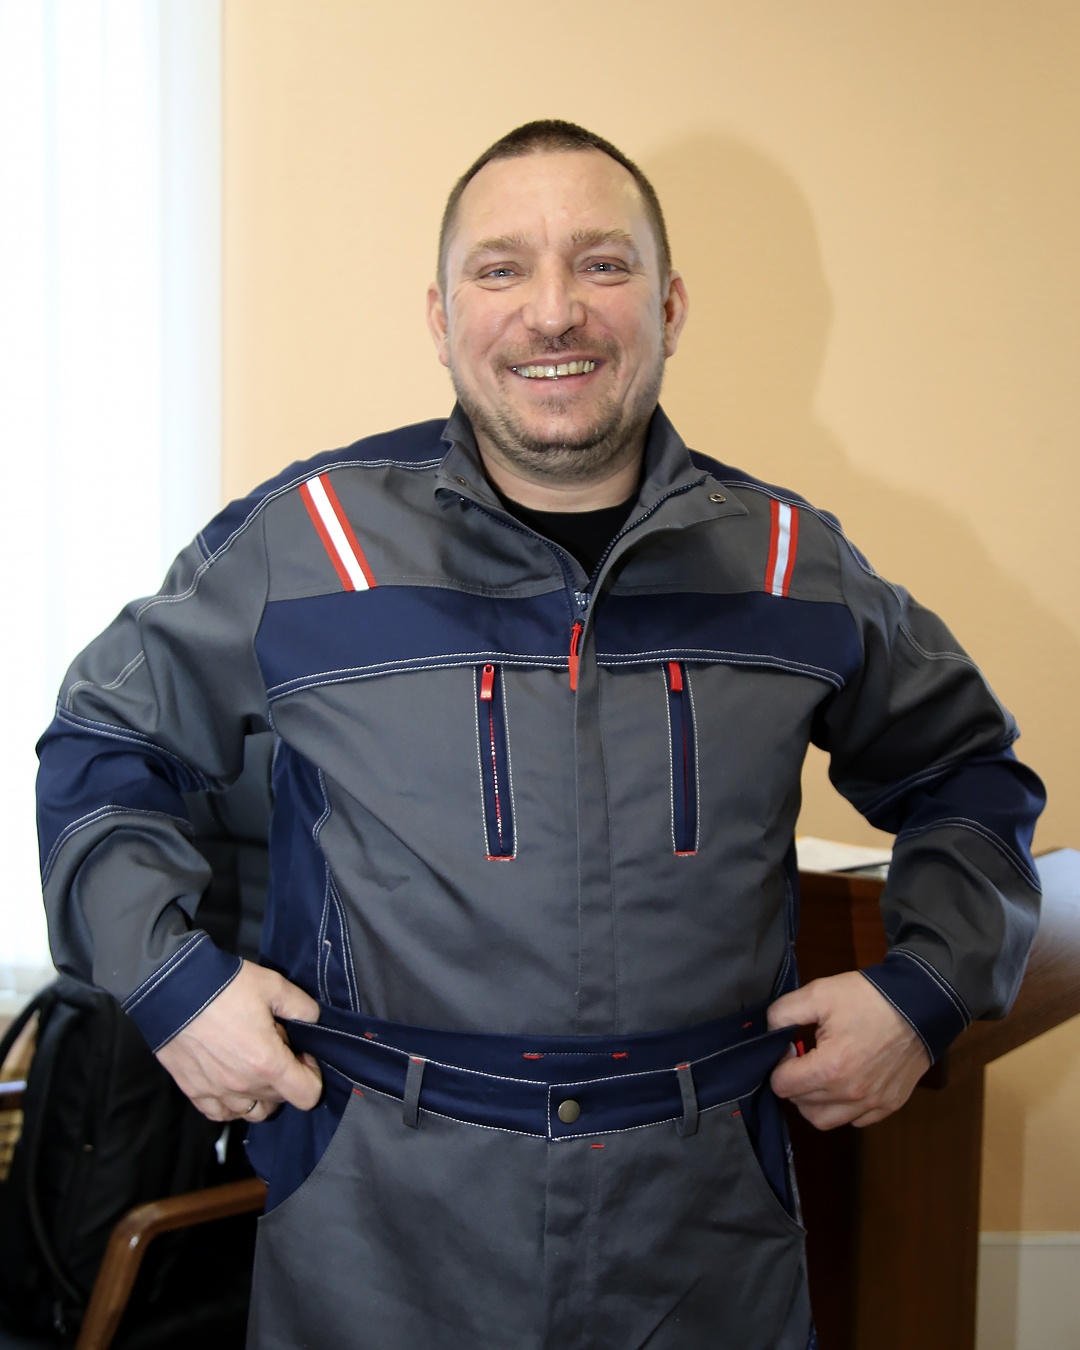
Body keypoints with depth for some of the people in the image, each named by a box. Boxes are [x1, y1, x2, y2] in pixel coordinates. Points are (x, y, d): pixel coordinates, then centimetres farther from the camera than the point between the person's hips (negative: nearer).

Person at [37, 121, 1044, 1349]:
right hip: (377, 1219, -1)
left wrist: (927, 988, 3)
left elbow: (965, 773, 17)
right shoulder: (301, 542, -5)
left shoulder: (793, 562, 2)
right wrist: (168, 975, -5)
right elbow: (103, 748, 8)